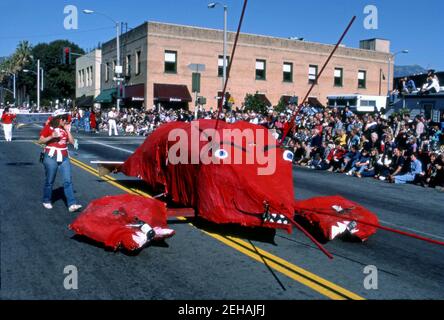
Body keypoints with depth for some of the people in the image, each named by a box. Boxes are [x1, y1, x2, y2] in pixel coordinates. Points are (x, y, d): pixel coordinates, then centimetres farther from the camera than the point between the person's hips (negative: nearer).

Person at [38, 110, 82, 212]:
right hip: (51, 157, -4)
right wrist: (52, 136, -17)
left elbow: (72, 142, 5)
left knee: (68, 181, -6)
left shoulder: (65, 128, 11)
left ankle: (72, 204, -10)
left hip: (64, 158, 4)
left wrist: (67, 130, -3)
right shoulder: (48, 128, -1)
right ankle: (46, 201, 27)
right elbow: (40, 141, -4)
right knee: (49, 181, 7)